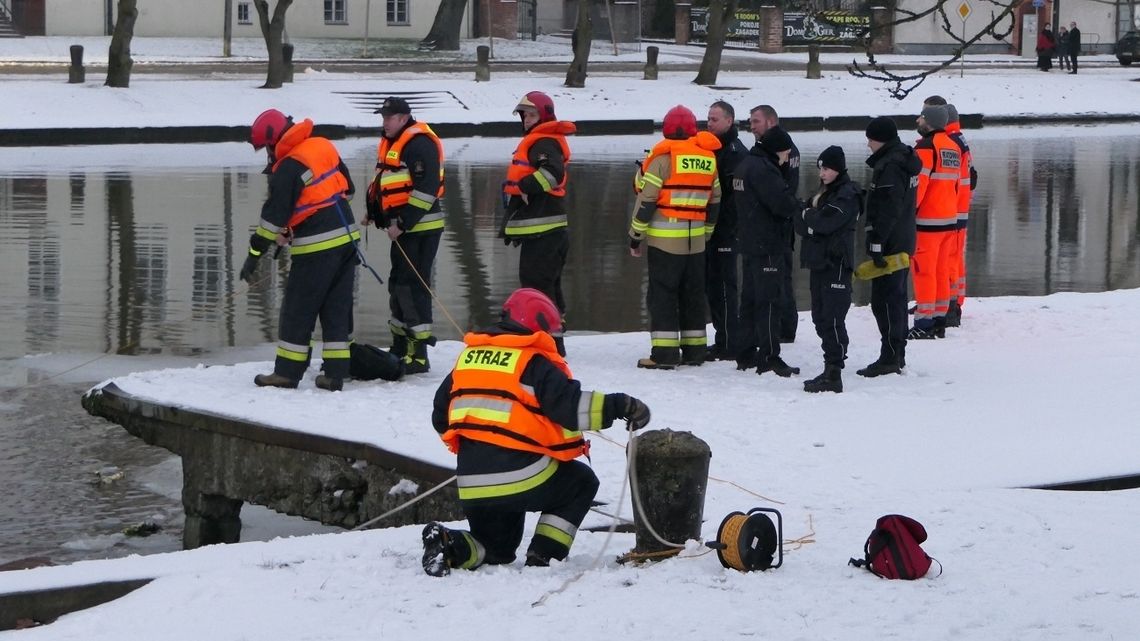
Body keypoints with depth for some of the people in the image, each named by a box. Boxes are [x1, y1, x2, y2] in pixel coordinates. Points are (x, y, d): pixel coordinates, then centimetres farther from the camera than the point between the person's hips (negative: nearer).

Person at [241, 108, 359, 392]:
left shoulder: (288, 168, -15)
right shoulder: (323, 146, 8)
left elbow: (274, 216, -15)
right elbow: (347, 186, 17)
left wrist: (254, 255, -9)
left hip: (317, 246, -8)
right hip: (347, 237, 8)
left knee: (298, 309, 3)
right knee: (338, 308, 10)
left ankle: (287, 372, 8)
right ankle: (335, 373, 10)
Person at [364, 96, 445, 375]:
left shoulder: (419, 143, -16)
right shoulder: (391, 143, 17)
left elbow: (426, 188, -23)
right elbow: (383, 185, 28)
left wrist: (403, 223, -22)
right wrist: (375, 214, 16)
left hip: (421, 228, -11)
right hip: (402, 228, 11)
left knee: (412, 286, -11)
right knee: (398, 285, 16)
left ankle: (418, 355, -9)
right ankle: (400, 349, 26)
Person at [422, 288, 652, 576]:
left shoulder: (469, 355, 15)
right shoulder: (534, 361, -5)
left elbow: (441, 415, 21)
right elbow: (569, 404, -19)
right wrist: (619, 406, -18)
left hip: (471, 486, 6)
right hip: (520, 478, -6)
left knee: (497, 549, 26)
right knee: (581, 482, 21)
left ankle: (448, 544, -7)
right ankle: (542, 557, 4)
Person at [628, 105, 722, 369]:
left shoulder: (663, 155, -9)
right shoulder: (708, 157, 9)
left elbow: (647, 198, -10)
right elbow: (714, 201, 16)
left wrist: (635, 236, -3)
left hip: (664, 238, -5)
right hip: (695, 239, 5)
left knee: (662, 295, -2)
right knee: (693, 295, 13)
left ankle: (664, 353, -7)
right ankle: (694, 350, 17)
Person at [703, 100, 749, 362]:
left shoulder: (735, 152, -13)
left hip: (725, 230, -10)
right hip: (711, 229, 10)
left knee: (723, 284, -7)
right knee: (712, 284, 13)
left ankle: (729, 344, -3)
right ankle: (723, 341, 21)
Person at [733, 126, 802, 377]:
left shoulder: (746, 165, 15)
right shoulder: (763, 169, -18)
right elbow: (782, 203, -24)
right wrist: (801, 207, -3)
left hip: (749, 242, 10)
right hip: (768, 245, -10)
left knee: (750, 299, 14)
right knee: (769, 300, -8)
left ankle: (746, 355, 19)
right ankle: (769, 358, -8)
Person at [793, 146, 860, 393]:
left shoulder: (847, 194, -8)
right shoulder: (823, 192, 19)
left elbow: (827, 221, -20)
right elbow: (799, 224, 11)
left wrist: (809, 216, -2)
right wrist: (813, 221, -9)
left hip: (836, 263, -9)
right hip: (818, 262, 9)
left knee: (832, 319, -11)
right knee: (820, 318, 10)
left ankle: (834, 375, -12)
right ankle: (829, 370, 17)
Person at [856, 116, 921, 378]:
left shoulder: (889, 166, -19)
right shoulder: (905, 159, 14)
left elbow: (887, 210, -23)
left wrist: (876, 243, -22)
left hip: (889, 245, -11)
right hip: (904, 243, 11)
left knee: (885, 300, -7)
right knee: (897, 298, 15)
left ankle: (889, 358, -7)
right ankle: (898, 356, 21)